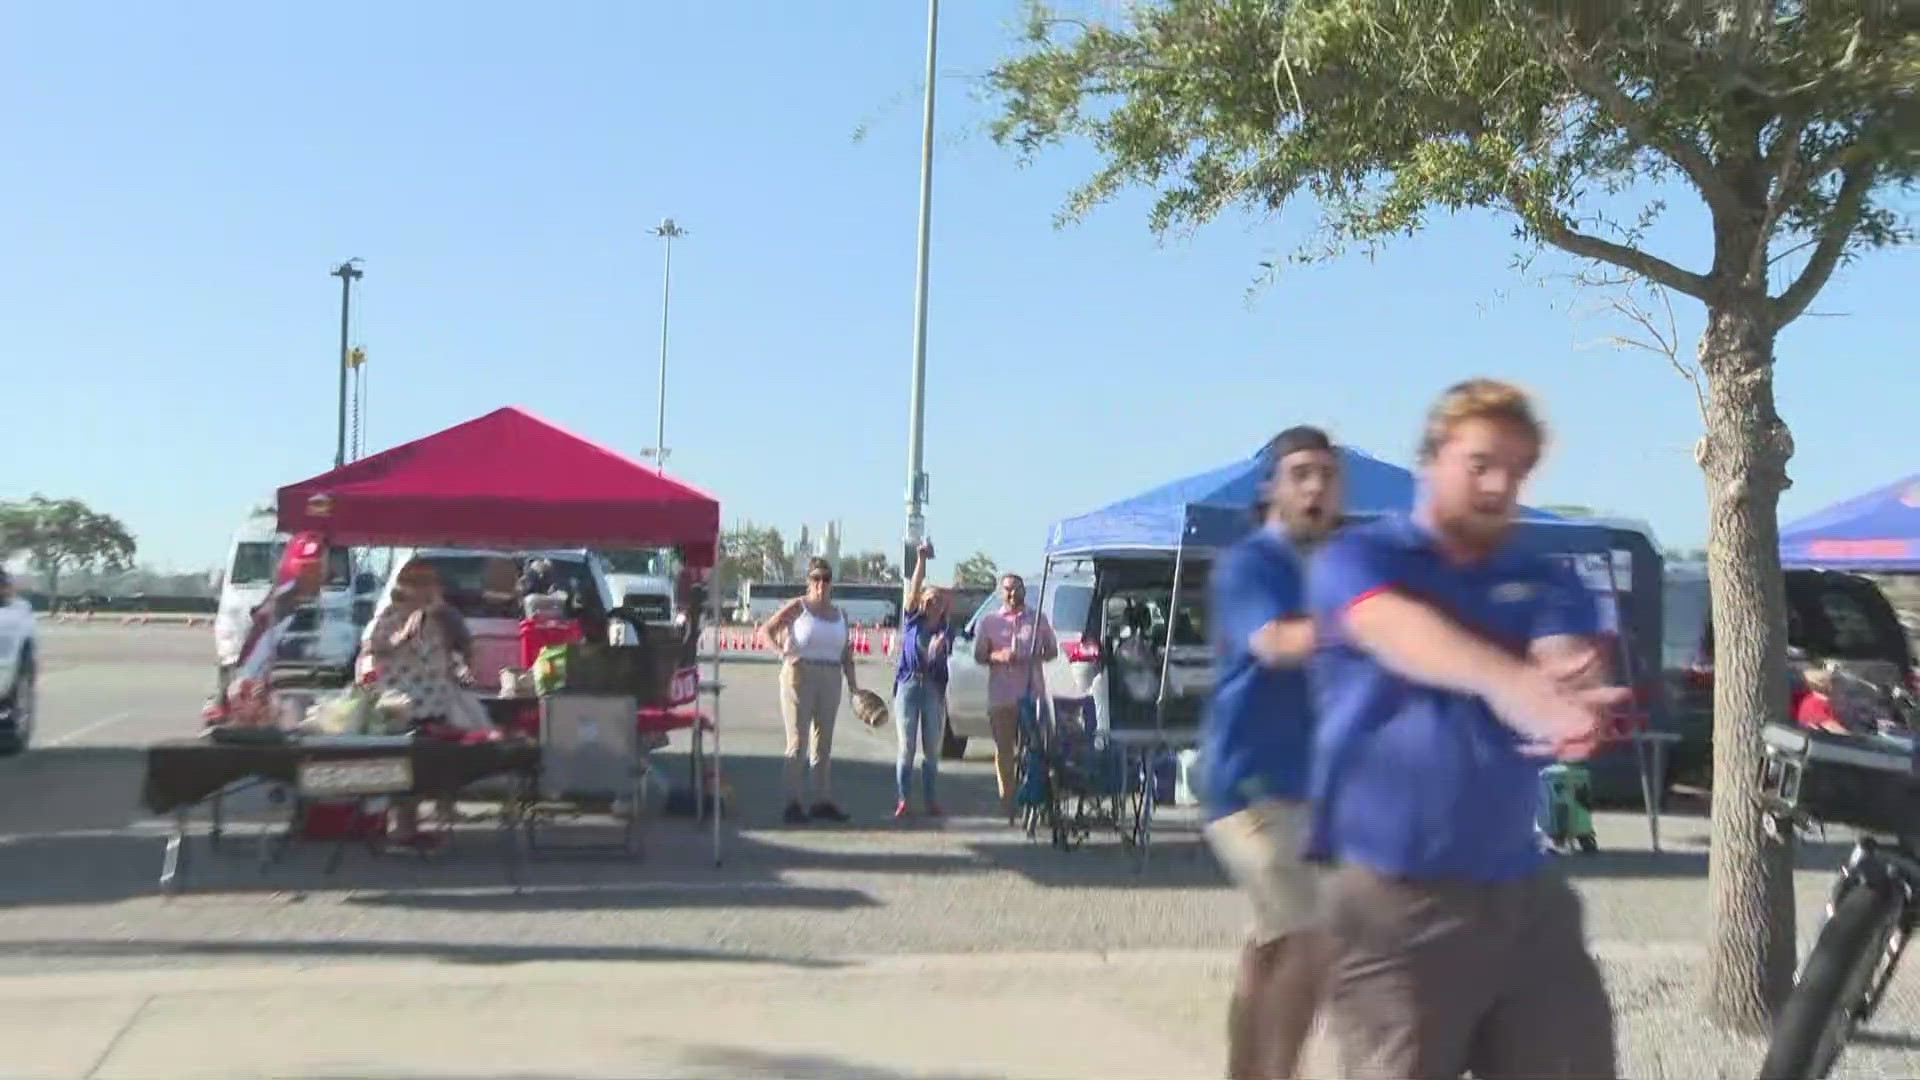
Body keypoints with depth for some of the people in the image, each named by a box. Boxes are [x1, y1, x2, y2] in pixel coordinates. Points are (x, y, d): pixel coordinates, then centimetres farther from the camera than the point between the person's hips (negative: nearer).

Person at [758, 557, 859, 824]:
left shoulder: (840, 615, 12)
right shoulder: (797, 607, -3)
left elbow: (846, 654, 13)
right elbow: (766, 629, -8)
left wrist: (853, 684, 5)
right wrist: (783, 650, -23)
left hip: (830, 680, 6)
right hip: (800, 674, -6)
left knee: (823, 742, 12)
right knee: (798, 741, -5)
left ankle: (823, 801, 20)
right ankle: (793, 803, -2)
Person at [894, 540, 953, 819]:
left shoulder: (946, 633, 9)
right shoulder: (912, 621, 5)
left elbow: (940, 662, 3)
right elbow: (914, 588, -8)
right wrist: (922, 559, -18)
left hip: (934, 688, 2)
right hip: (909, 684, -2)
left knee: (932, 748, 6)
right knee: (906, 746, -2)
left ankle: (930, 799, 13)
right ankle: (903, 799, 2)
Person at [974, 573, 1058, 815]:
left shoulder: (1038, 619, 10)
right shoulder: (988, 621, 9)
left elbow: (1052, 650, 13)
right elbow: (979, 654, 8)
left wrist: (1035, 658, -9)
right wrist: (997, 656, -14)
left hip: (1032, 693, 0)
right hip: (1001, 696, 0)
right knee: (1004, 749, 3)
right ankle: (1006, 798, 10)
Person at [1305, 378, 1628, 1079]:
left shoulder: (1548, 584, 13)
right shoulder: (1356, 559, -1)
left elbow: (1572, 668, -9)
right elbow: (1402, 633, -24)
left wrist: (1576, 705, -35)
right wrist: (1507, 682, -45)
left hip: (1524, 893, 5)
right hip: (1393, 898, -4)